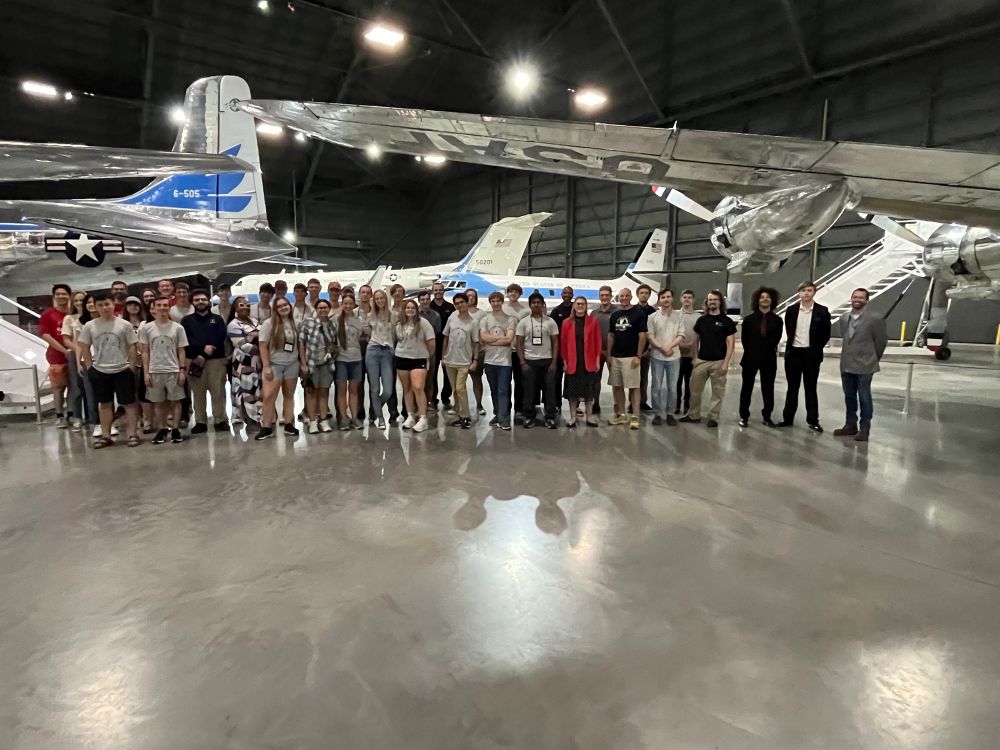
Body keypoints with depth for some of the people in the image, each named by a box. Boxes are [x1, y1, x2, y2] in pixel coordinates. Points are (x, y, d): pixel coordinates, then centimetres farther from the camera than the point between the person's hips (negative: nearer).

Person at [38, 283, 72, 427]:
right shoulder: (47, 315, -3)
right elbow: (45, 335, -8)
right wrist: (65, 351, -14)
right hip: (57, 357, -2)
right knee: (58, 387, 3)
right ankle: (60, 416, 12)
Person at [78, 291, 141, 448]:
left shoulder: (124, 325, -4)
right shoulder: (89, 326, 0)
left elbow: (132, 347, -1)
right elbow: (84, 348, 7)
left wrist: (132, 366, -5)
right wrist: (90, 366, 2)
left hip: (122, 370, -2)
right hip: (99, 371, 2)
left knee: (129, 403, 1)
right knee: (105, 404, 12)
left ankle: (133, 433, 7)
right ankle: (105, 435, 20)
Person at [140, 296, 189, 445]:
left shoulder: (178, 328, 1)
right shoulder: (146, 328, 3)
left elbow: (181, 351, 3)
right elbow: (145, 352, 4)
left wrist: (182, 370, -4)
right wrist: (146, 372, -1)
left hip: (173, 370, -1)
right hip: (154, 371, 1)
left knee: (175, 400, 3)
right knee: (158, 402, 7)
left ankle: (175, 430, 9)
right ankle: (161, 430, 15)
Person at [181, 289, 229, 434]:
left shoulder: (217, 319, 12)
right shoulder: (187, 320, 13)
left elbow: (220, 338, -2)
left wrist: (203, 356, -11)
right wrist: (203, 348, -17)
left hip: (216, 360, -1)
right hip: (194, 360, 1)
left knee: (218, 392, -3)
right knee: (198, 393, 3)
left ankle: (220, 420, 3)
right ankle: (200, 422, 9)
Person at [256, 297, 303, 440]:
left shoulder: (294, 323, 6)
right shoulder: (269, 323, -6)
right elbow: (263, 346, -9)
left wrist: (302, 363, 8)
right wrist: (266, 366, -14)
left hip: (292, 365, 4)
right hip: (274, 364, -4)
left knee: (289, 395, 9)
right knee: (269, 397, -8)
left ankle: (289, 425, 16)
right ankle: (266, 427, 0)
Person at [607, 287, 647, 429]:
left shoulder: (638, 313, -4)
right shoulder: (614, 315, 12)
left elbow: (642, 336, -7)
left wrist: (638, 356, -13)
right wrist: (608, 355, 8)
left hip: (631, 357, -6)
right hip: (615, 357, 6)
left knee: (633, 387, -4)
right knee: (617, 386, 9)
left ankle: (635, 417, -1)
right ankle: (621, 415, 18)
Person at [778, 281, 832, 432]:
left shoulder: (822, 311, -3)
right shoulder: (791, 310, 3)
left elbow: (826, 334, 1)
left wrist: (816, 349, -2)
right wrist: (792, 344, 7)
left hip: (811, 354, -2)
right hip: (793, 353, 2)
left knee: (810, 388, 4)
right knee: (792, 387, 10)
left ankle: (813, 421, 11)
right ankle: (788, 418, 16)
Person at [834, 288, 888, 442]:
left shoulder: (875, 319, -9)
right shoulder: (844, 318, 7)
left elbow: (881, 341, -1)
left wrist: (873, 359, 7)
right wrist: (850, 355, 15)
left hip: (864, 366, -5)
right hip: (846, 365, 5)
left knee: (864, 398, 2)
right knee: (849, 397, 13)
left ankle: (864, 429, 11)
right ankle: (850, 425, 24)